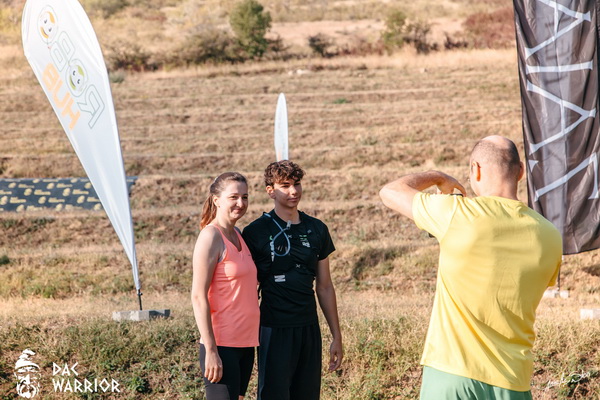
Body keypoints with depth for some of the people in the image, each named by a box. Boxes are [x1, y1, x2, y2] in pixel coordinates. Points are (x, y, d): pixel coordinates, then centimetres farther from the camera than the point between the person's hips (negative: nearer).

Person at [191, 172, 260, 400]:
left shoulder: (238, 235, 12)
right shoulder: (211, 237, -12)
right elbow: (198, 296, -16)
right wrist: (210, 350, -19)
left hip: (245, 343, 8)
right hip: (222, 345, -8)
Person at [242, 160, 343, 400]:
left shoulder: (316, 230, 9)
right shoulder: (256, 232, -5)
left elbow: (324, 287, 13)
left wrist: (336, 336, 12)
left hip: (309, 329, 5)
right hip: (275, 332, -4)